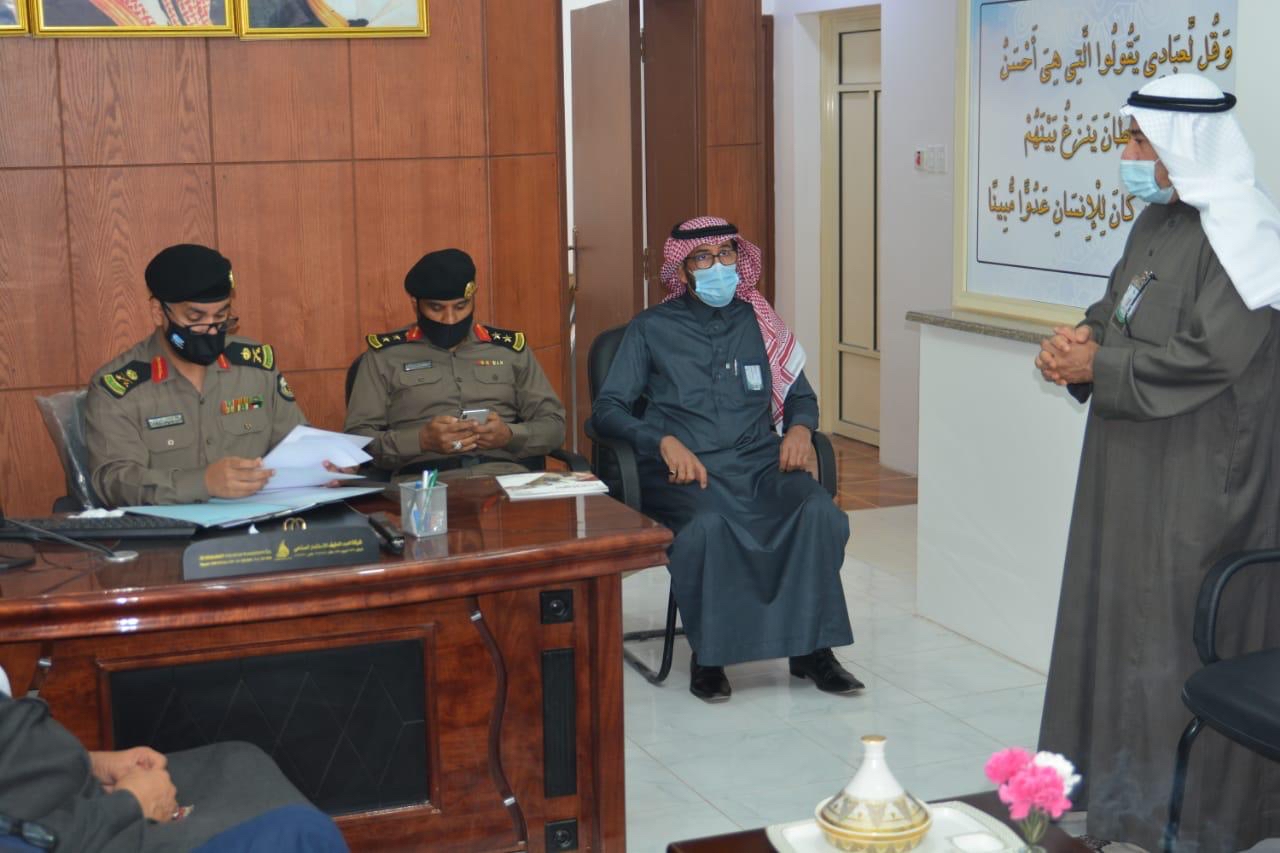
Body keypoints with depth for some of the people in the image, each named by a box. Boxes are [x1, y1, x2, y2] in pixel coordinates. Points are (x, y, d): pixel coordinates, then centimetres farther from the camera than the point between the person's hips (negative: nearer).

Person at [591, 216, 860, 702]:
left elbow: (801, 397, 25)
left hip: (758, 461, 3)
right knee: (708, 525, -37)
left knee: (819, 512, -29)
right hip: (684, 470, -3)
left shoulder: (757, 323, 19)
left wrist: (799, 428, 0)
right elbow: (607, 409, 3)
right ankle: (708, 656, -18)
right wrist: (666, 441, -14)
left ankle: (811, 647, -18)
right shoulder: (651, 329, 10)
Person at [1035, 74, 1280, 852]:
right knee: (1121, 607, 13)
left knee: (1183, 630, -2)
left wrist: (1098, 367, -17)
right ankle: (1122, 778, 26)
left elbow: (1216, 353, -23)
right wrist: (1085, 337, -3)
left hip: (1199, 473, -9)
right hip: (1133, 463, 9)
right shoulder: (1159, 220, 11)